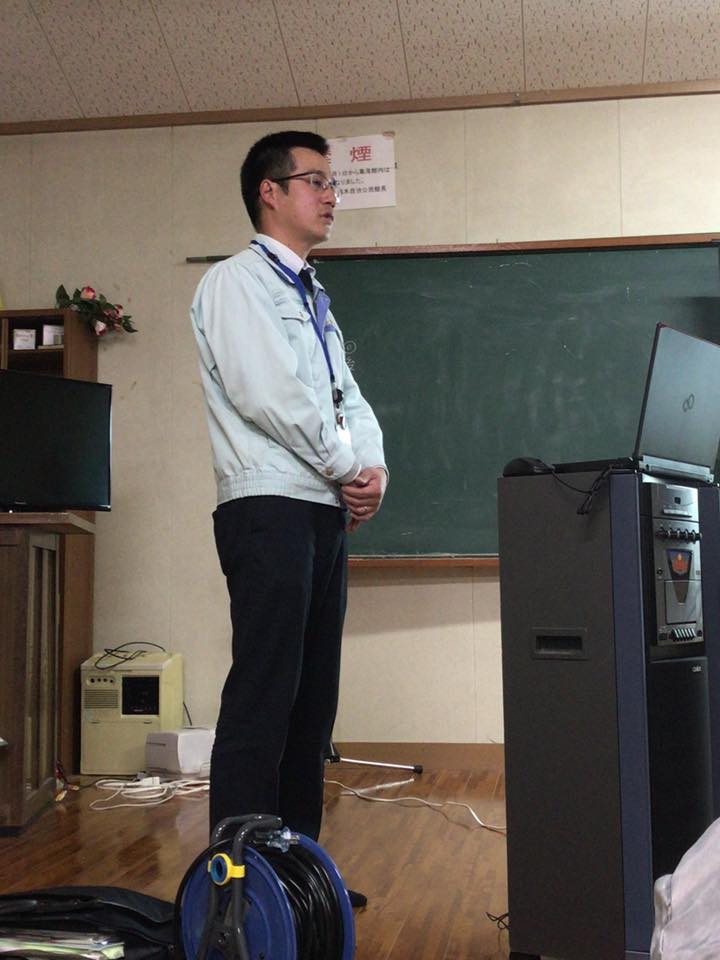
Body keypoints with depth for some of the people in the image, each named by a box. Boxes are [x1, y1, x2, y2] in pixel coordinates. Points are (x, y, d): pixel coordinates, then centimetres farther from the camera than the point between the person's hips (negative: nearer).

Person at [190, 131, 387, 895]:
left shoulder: (314, 298, 23)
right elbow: (268, 393, -14)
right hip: (269, 509, -8)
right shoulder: (235, 282, -2)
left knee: (314, 696, 9)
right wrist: (347, 467, -7)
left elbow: (348, 397, 17)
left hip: (326, 511, 9)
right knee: (263, 696, -11)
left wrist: (373, 465, -3)